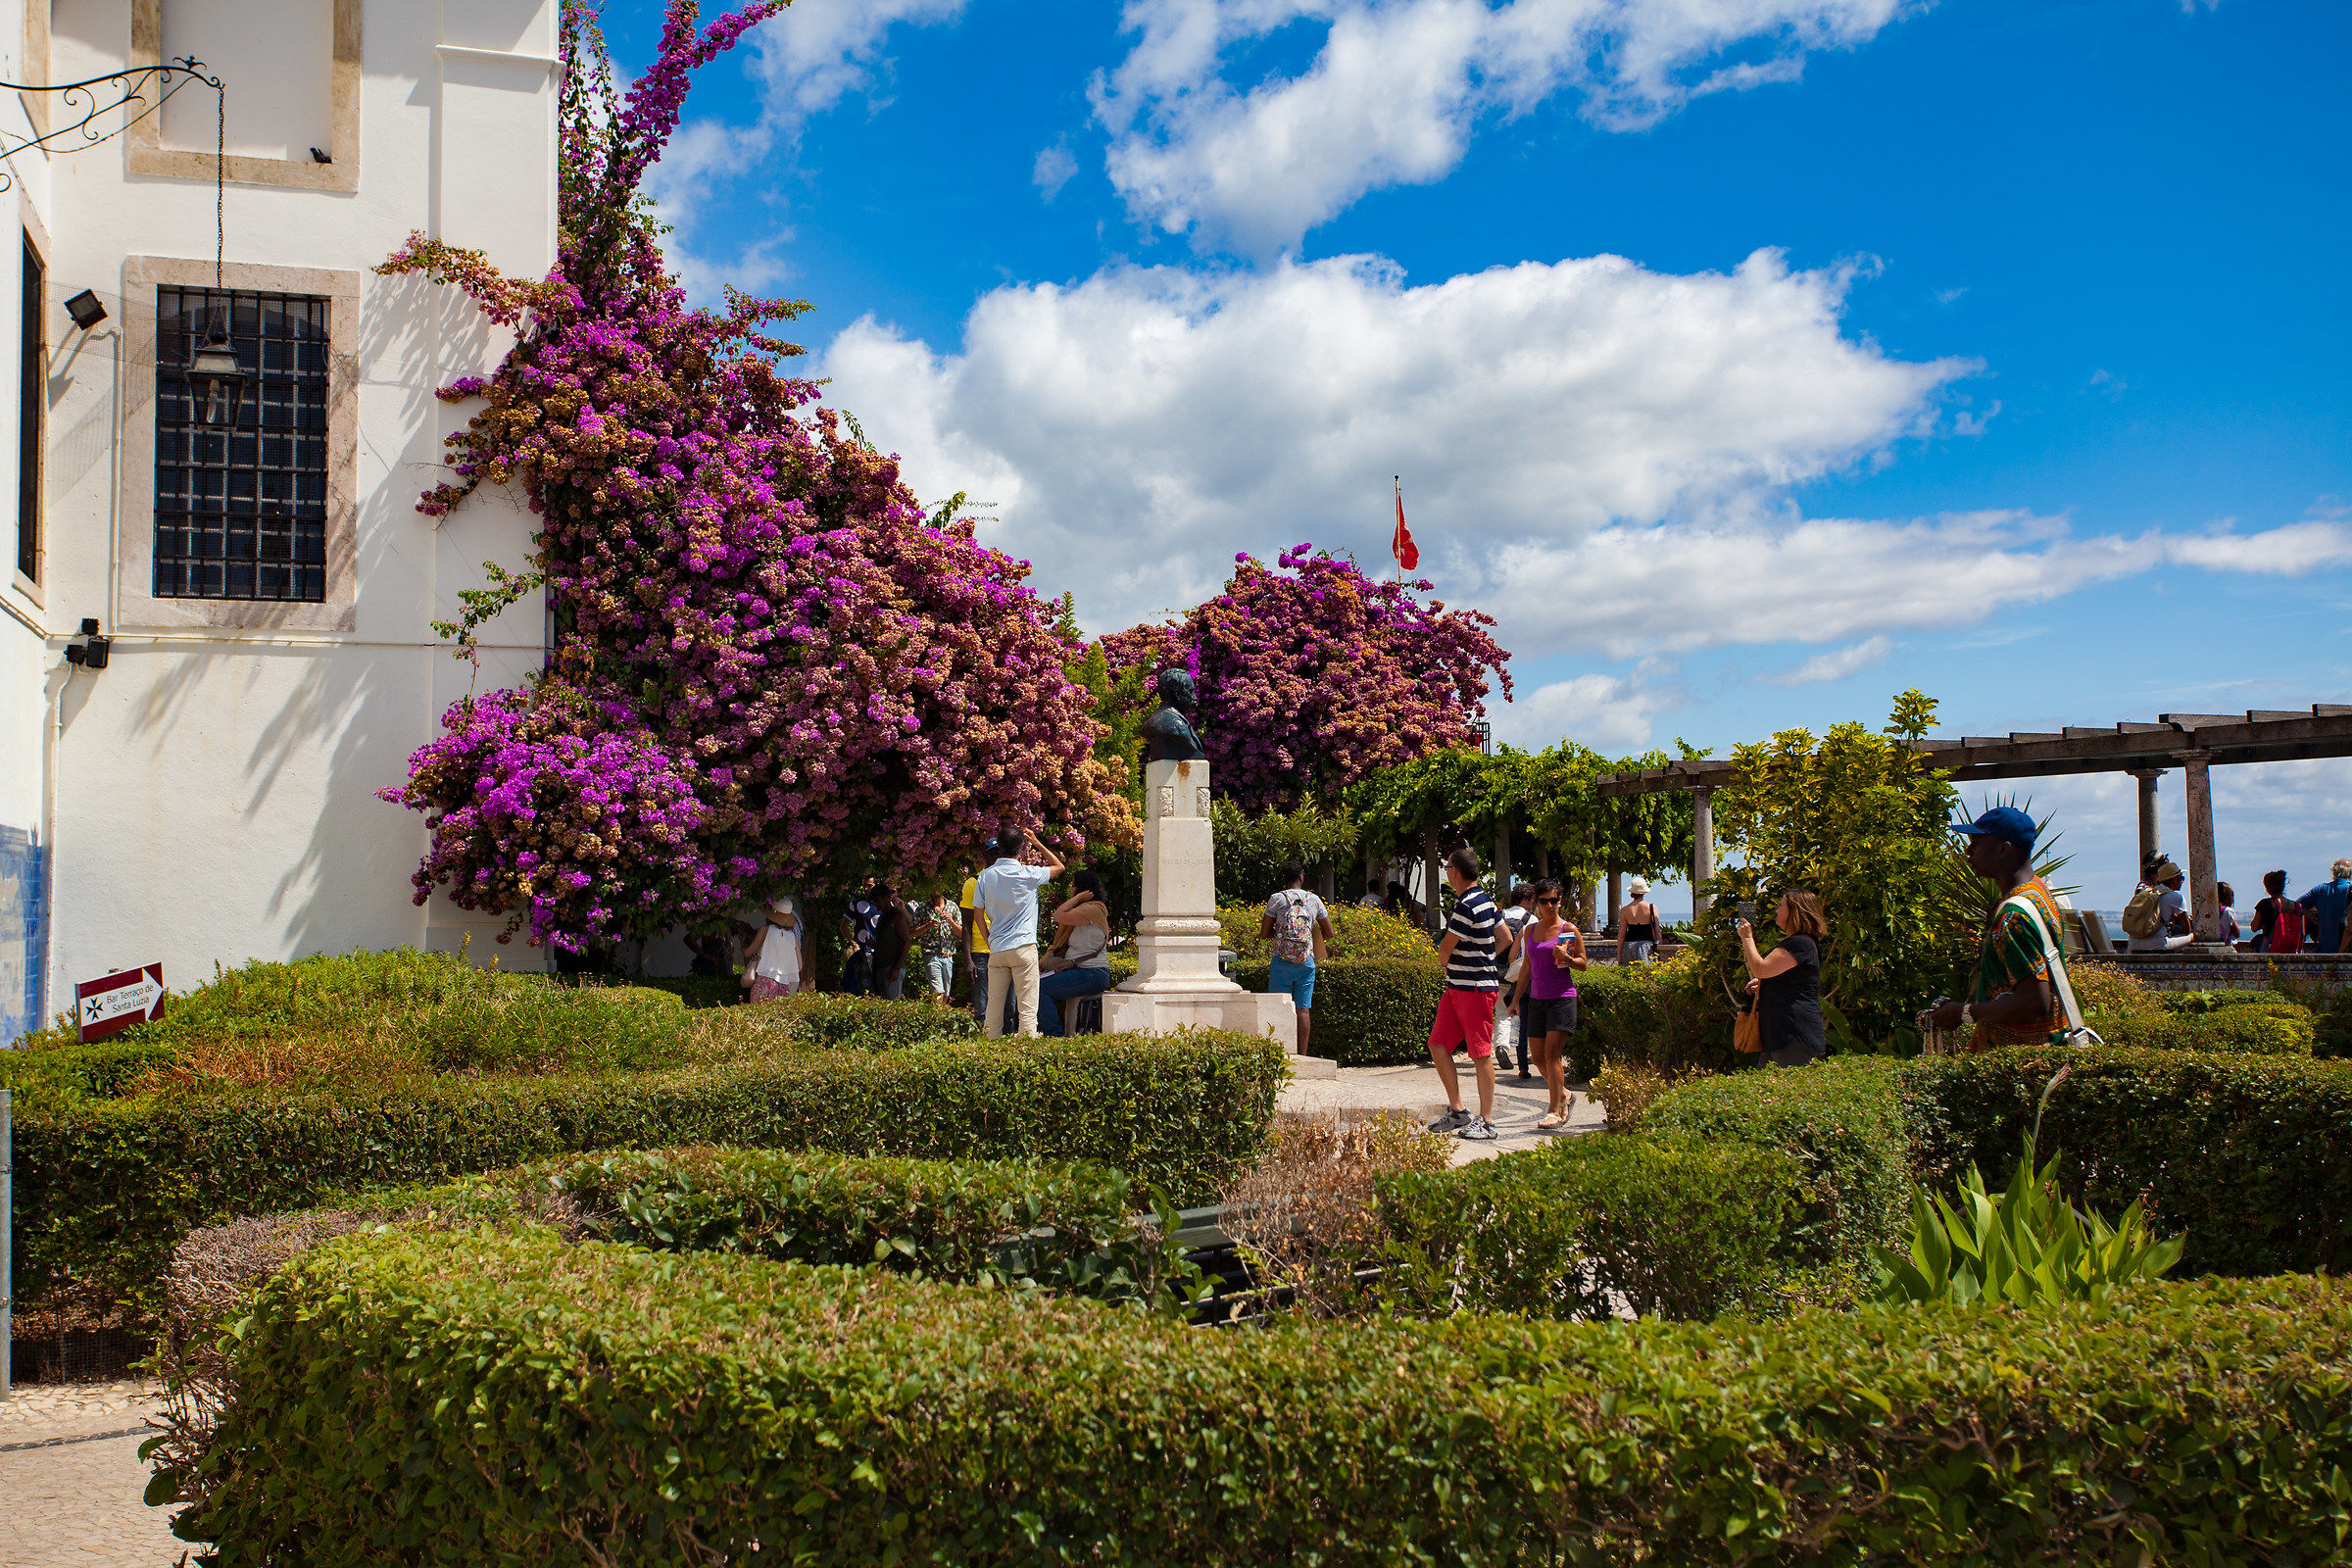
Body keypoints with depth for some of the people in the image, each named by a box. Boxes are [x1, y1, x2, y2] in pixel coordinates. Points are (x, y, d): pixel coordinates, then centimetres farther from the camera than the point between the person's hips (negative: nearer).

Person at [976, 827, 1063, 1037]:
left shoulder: (985, 876, 5)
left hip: (996, 949, 4)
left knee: (993, 1007, 7)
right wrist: (1037, 844, 16)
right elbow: (1058, 866, 12)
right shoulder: (1028, 874, -5)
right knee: (1027, 1007, -4)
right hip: (1024, 948, -4)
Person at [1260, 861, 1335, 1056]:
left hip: (1282, 961, -2)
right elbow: (1328, 933, 12)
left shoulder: (1277, 899, -1)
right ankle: (1302, 1054, 5)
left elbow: (1264, 933, 0)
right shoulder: (1314, 900, 6)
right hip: (1306, 963, 2)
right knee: (1304, 1009, 4)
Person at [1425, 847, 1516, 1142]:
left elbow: (1445, 950, -13)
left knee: (1480, 1054, -2)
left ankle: (1485, 1121, 4)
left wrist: (1447, 961, 10)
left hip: (1476, 988, -10)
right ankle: (1457, 1111, 16)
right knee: (1438, 1046, 8)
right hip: (1456, 986, 10)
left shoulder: (1467, 905, -17)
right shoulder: (1484, 900, 13)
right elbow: (1505, 938, 21)